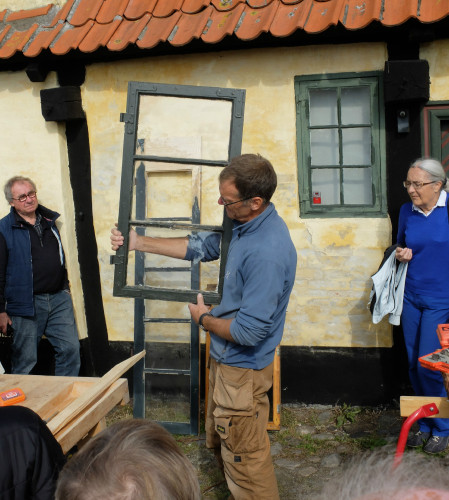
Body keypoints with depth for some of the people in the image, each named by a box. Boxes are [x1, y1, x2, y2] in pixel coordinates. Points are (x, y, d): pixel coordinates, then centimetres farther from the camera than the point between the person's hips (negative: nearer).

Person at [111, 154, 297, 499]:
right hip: (225, 359, 10)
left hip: (243, 369, -10)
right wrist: (138, 242, 14)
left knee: (244, 457, 8)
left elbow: (248, 331, -31)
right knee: (220, 444, 27)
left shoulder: (267, 253, -33)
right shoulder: (242, 226, -1)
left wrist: (203, 318, -12)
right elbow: (200, 247, 14)